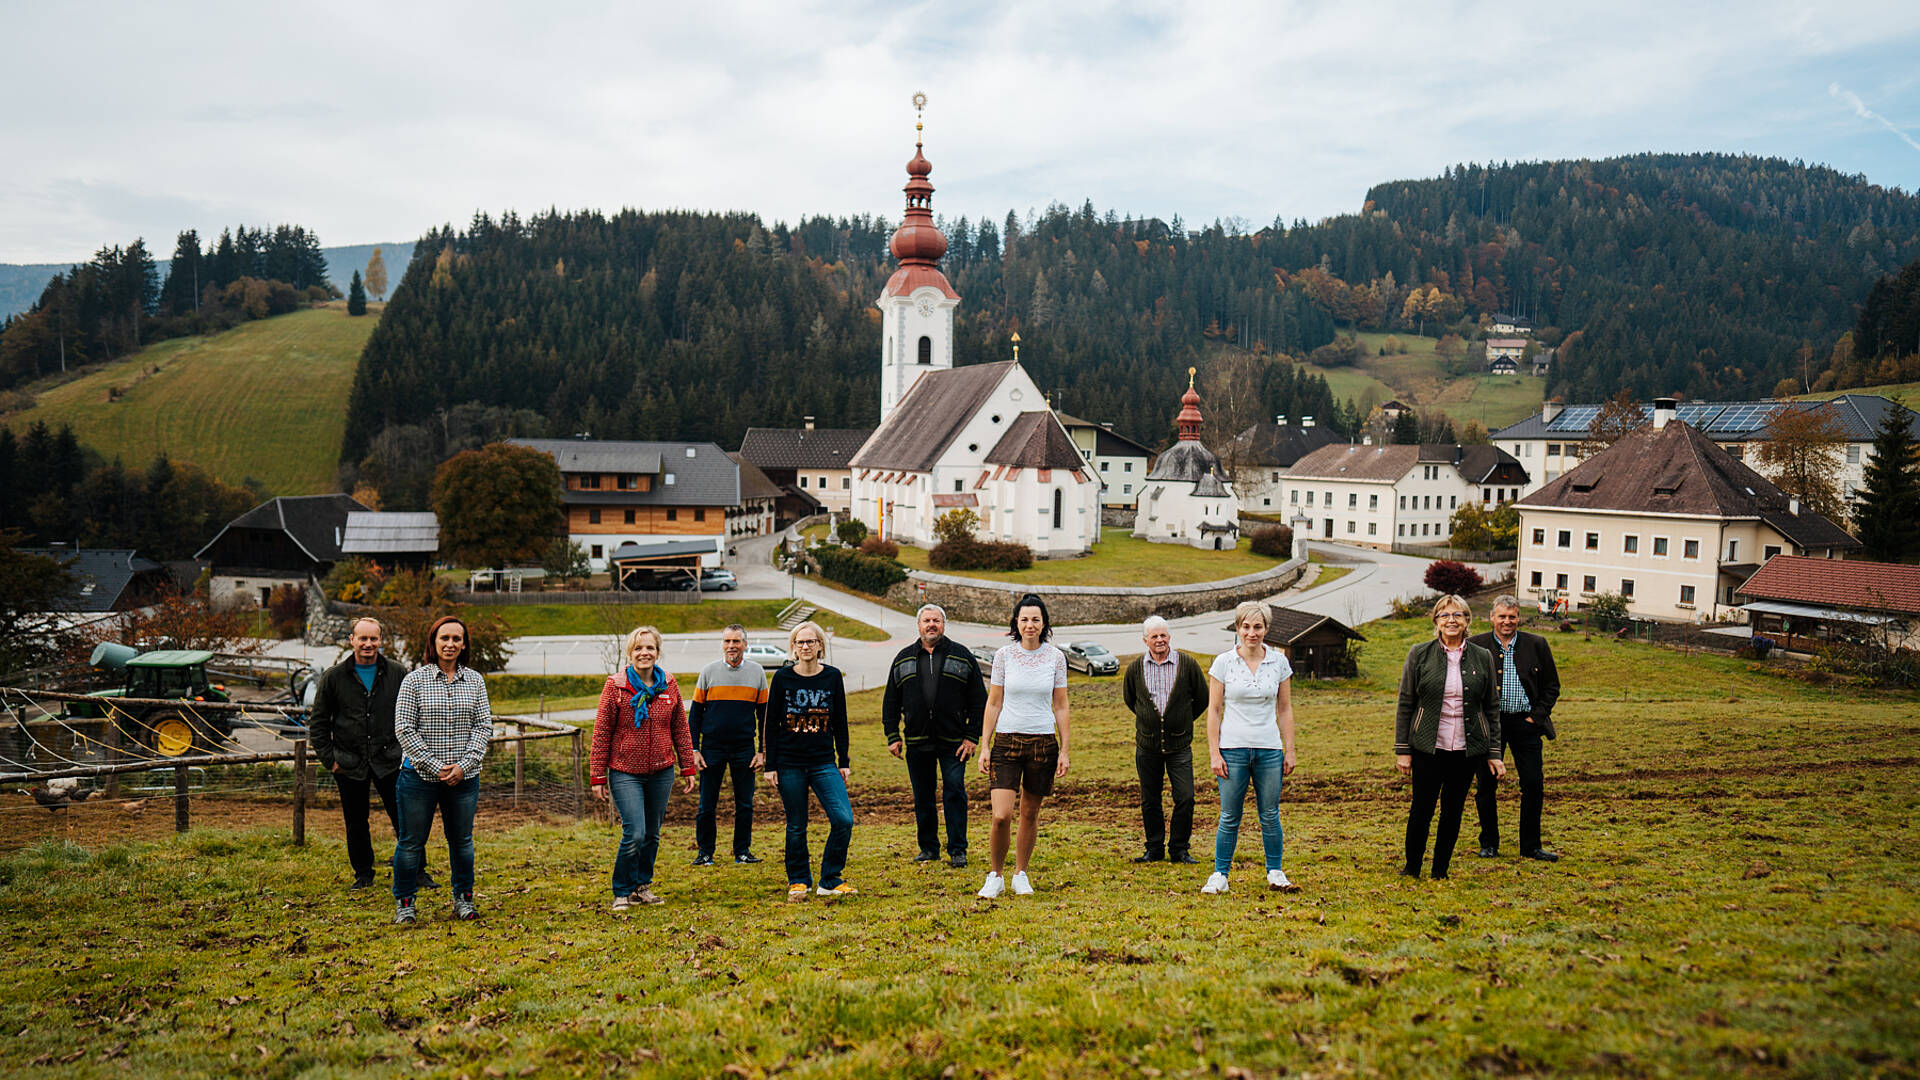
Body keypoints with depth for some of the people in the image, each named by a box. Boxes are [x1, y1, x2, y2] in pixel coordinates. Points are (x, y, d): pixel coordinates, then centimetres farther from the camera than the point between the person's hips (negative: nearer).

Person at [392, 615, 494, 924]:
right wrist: (436, 766, -12)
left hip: (464, 777, 3)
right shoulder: (414, 680, -3)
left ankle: (463, 899, 27)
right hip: (420, 775, -2)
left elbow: (484, 726, 4)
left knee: (462, 840, 12)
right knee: (412, 842, 5)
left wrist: (465, 764, -9)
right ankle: (404, 903, 19)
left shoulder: (475, 681, 5)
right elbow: (404, 729, -7)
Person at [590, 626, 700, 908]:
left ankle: (643, 886, 30)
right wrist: (598, 777, -4)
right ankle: (622, 892, 8)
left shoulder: (669, 686, 4)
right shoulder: (615, 686, -5)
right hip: (625, 772, -3)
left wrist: (688, 768, 9)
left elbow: (681, 729, 10)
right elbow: (601, 733, -3)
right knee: (634, 834, -11)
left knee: (652, 835, 11)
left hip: (661, 773, 4)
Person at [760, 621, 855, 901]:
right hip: (789, 765, -1)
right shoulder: (783, 678, -1)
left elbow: (840, 723, 9)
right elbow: (771, 723, 2)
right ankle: (798, 880, 25)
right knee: (796, 827, 6)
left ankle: (830, 880, 5)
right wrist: (770, 765, -1)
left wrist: (843, 761, 7)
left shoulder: (832, 677, 3)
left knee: (843, 820, -10)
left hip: (824, 762, 1)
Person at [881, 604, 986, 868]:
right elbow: (890, 702, 13)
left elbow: (979, 700, 3)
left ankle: (957, 850, 4)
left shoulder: (962, 656, 4)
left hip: (953, 742, -2)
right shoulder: (903, 659, 11)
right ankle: (928, 847, 20)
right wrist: (892, 736, 4)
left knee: (954, 794, -4)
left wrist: (972, 737, -4)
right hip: (917, 742, 3)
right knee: (922, 798, 8)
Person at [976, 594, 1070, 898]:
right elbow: (993, 704, 4)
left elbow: (1061, 707, 6)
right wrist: (985, 747, 1)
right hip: (1007, 741, -1)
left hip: (1043, 742, 1)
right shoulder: (1004, 655, -1)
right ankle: (996, 876, 10)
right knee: (1001, 816, -10)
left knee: (1030, 813, 9)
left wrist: (1064, 751, 2)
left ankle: (1020, 874, 26)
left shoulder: (1056, 657, 1)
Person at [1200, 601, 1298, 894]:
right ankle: (1220, 875, 13)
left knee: (1270, 815, 8)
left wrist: (1290, 750, 6)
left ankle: (1275, 872, 23)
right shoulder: (1223, 662, -3)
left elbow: (1285, 710, 9)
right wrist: (1214, 753, -6)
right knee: (1229, 817, 2)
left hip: (1269, 749, 2)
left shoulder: (1279, 662, 3)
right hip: (1233, 749, -2)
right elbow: (1213, 710, -1)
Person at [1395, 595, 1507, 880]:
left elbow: (1492, 709, 9)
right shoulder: (1419, 654, 0)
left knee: (1453, 811, 8)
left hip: (1466, 749, 2)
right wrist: (1402, 749, -2)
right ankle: (1411, 868, 20)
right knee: (1422, 809, 3)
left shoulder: (1482, 658, 5)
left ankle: (1441, 870, 22)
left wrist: (1494, 753, 5)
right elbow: (1405, 704, 1)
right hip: (1428, 747, -2)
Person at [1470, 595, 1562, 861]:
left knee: (1533, 785, 2)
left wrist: (1537, 716, -1)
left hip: (1525, 721, 1)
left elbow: (1552, 686, 9)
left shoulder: (1537, 645, 4)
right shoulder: (1476, 646, 0)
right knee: (1486, 785, 4)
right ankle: (1489, 844, 18)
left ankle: (1530, 847, 15)